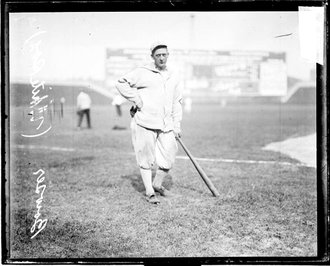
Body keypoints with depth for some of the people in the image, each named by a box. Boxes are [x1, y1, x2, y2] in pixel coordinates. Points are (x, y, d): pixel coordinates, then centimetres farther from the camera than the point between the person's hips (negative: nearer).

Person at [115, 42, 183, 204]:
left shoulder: (173, 77, 15)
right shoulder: (142, 73, -2)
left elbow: (177, 102, 20)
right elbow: (121, 83, -1)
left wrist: (177, 125, 13)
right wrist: (136, 98, -9)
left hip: (166, 125, 5)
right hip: (145, 123, -5)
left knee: (168, 159, 5)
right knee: (146, 158, 0)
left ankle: (157, 185, 29)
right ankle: (149, 192, 13)